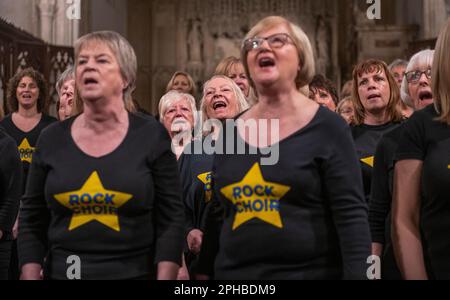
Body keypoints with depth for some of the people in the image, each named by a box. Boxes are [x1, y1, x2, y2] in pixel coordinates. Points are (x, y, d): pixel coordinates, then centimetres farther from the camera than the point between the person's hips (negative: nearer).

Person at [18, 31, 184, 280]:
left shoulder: (151, 136, -5)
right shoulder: (52, 140, 1)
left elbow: (170, 221, -7)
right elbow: (31, 223, 5)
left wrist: (164, 278, -15)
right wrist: (31, 277, -3)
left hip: (134, 274, -2)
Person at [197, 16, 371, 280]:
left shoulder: (327, 128, -7)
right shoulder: (230, 132, 6)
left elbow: (351, 215, -13)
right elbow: (217, 215, 12)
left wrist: (357, 275, -21)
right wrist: (204, 273, 11)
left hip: (310, 273, -4)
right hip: (233, 275, 4)